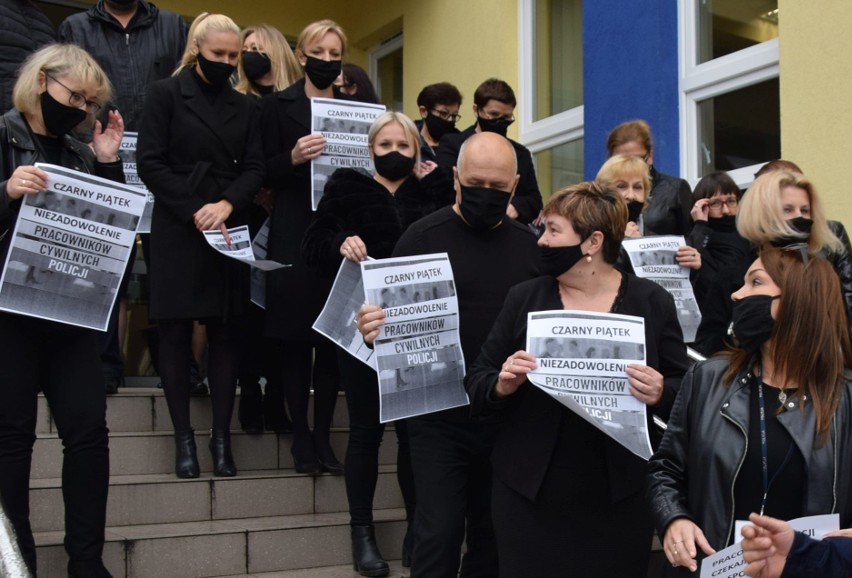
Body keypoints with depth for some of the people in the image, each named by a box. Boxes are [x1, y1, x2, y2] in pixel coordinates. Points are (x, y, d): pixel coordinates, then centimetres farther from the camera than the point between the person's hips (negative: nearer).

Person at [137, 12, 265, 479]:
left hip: (228, 231, 3)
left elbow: (254, 169, 5)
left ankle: (222, 437, 8)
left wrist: (225, 205, -14)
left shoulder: (245, 107, 12)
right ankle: (183, 437, 8)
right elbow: (151, 163, -6)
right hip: (177, 231, -3)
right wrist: (194, 212, -14)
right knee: (176, 333, 0)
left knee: (225, 333, 3)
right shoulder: (166, 94, 1)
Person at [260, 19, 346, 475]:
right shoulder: (278, 106, 4)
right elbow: (266, 175, -2)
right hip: (295, 235, -3)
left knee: (333, 339, 4)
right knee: (296, 340, 0)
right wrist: (293, 157, -20)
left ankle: (323, 437, 14)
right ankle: (300, 437, 10)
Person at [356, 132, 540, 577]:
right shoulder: (423, 237, -6)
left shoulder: (528, 245, 6)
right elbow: (393, 317, -6)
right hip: (439, 416, -3)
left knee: (492, 537, 14)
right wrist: (374, 330, -26)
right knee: (438, 535, -2)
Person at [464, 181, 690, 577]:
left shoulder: (652, 302, 0)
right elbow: (475, 384, 5)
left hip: (620, 495, 0)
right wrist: (501, 386, -17)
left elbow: (684, 390, 2)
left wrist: (660, 395, -19)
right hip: (529, 491, 1)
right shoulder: (523, 299, 2)